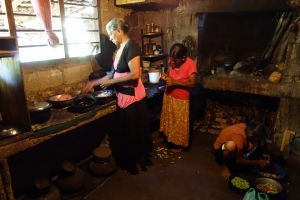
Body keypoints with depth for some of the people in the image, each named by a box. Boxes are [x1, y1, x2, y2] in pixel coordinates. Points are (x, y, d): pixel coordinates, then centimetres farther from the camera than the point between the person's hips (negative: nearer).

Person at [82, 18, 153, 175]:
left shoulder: (131, 46, -16)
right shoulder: (120, 48, 11)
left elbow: (135, 74, -26)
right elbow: (115, 74, 15)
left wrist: (111, 82, -17)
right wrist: (94, 83, 15)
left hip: (133, 97, -9)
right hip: (123, 97, 9)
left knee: (134, 131, 7)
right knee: (125, 131, 20)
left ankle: (139, 162, 28)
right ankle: (129, 161, 39)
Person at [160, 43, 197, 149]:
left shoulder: (190, 64, -22)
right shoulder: (171, 60, -7)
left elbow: (192, 83, -22)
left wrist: (175, 82, -29)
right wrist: (166, 76, -12)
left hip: (181, 98, -5)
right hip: (168, 95, 6)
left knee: (181, 123, 10)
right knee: (168, 119, 21)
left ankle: (181, 142, 33)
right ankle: (170, 138, 42)